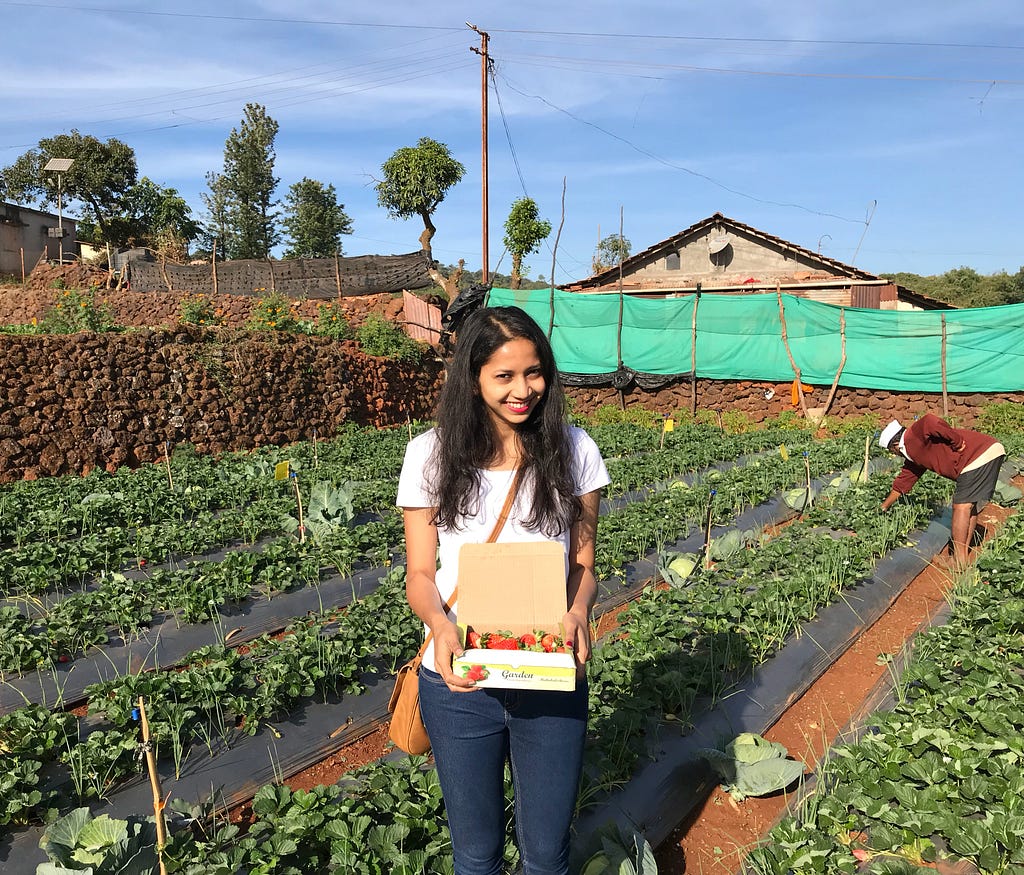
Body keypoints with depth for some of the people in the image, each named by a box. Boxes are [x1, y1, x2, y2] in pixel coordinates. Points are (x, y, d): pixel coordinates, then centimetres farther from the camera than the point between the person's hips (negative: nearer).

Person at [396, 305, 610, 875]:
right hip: (461, 680, 0)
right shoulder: (432, 454, -7)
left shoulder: (574, 451, -4)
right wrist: (440, 624, -24)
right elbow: (420, 574, -3)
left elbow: (583, 564, 2)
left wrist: (578, 611, -20)